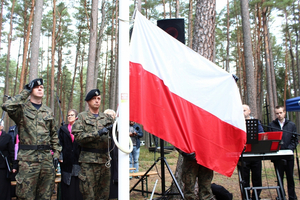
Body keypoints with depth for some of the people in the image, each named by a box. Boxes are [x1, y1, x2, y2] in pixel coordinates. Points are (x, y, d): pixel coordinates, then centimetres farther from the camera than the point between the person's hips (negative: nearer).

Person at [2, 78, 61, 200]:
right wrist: (25, 92, -10)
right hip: (27, 158, -4)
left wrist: (56, 153, 8)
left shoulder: (48, 112, 15)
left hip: (47, 158, 4)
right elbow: (7, 106, -22)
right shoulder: (22, 109, 1)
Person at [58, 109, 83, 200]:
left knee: (78, 185, 1)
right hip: (67, 161, 1)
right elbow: (60, 144, 6)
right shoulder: (63, 129, 12)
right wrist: (60, 156, -7)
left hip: (78, 161, -1)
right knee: (67, 187, 4)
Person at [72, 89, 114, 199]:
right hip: (88, 160, -4)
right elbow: (77, 136, -9)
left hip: (105, 159, 4)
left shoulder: (106, 117, 14)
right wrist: (98, 133, -17)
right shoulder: (82, 117, 3)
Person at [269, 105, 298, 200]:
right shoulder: (271, 125, 3)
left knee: (290, 177, 10)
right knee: (279, 177, 7)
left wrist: (289, 149, -10)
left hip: (289, 156, 1)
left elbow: (295, 140, 5)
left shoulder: (291, 125, 6)